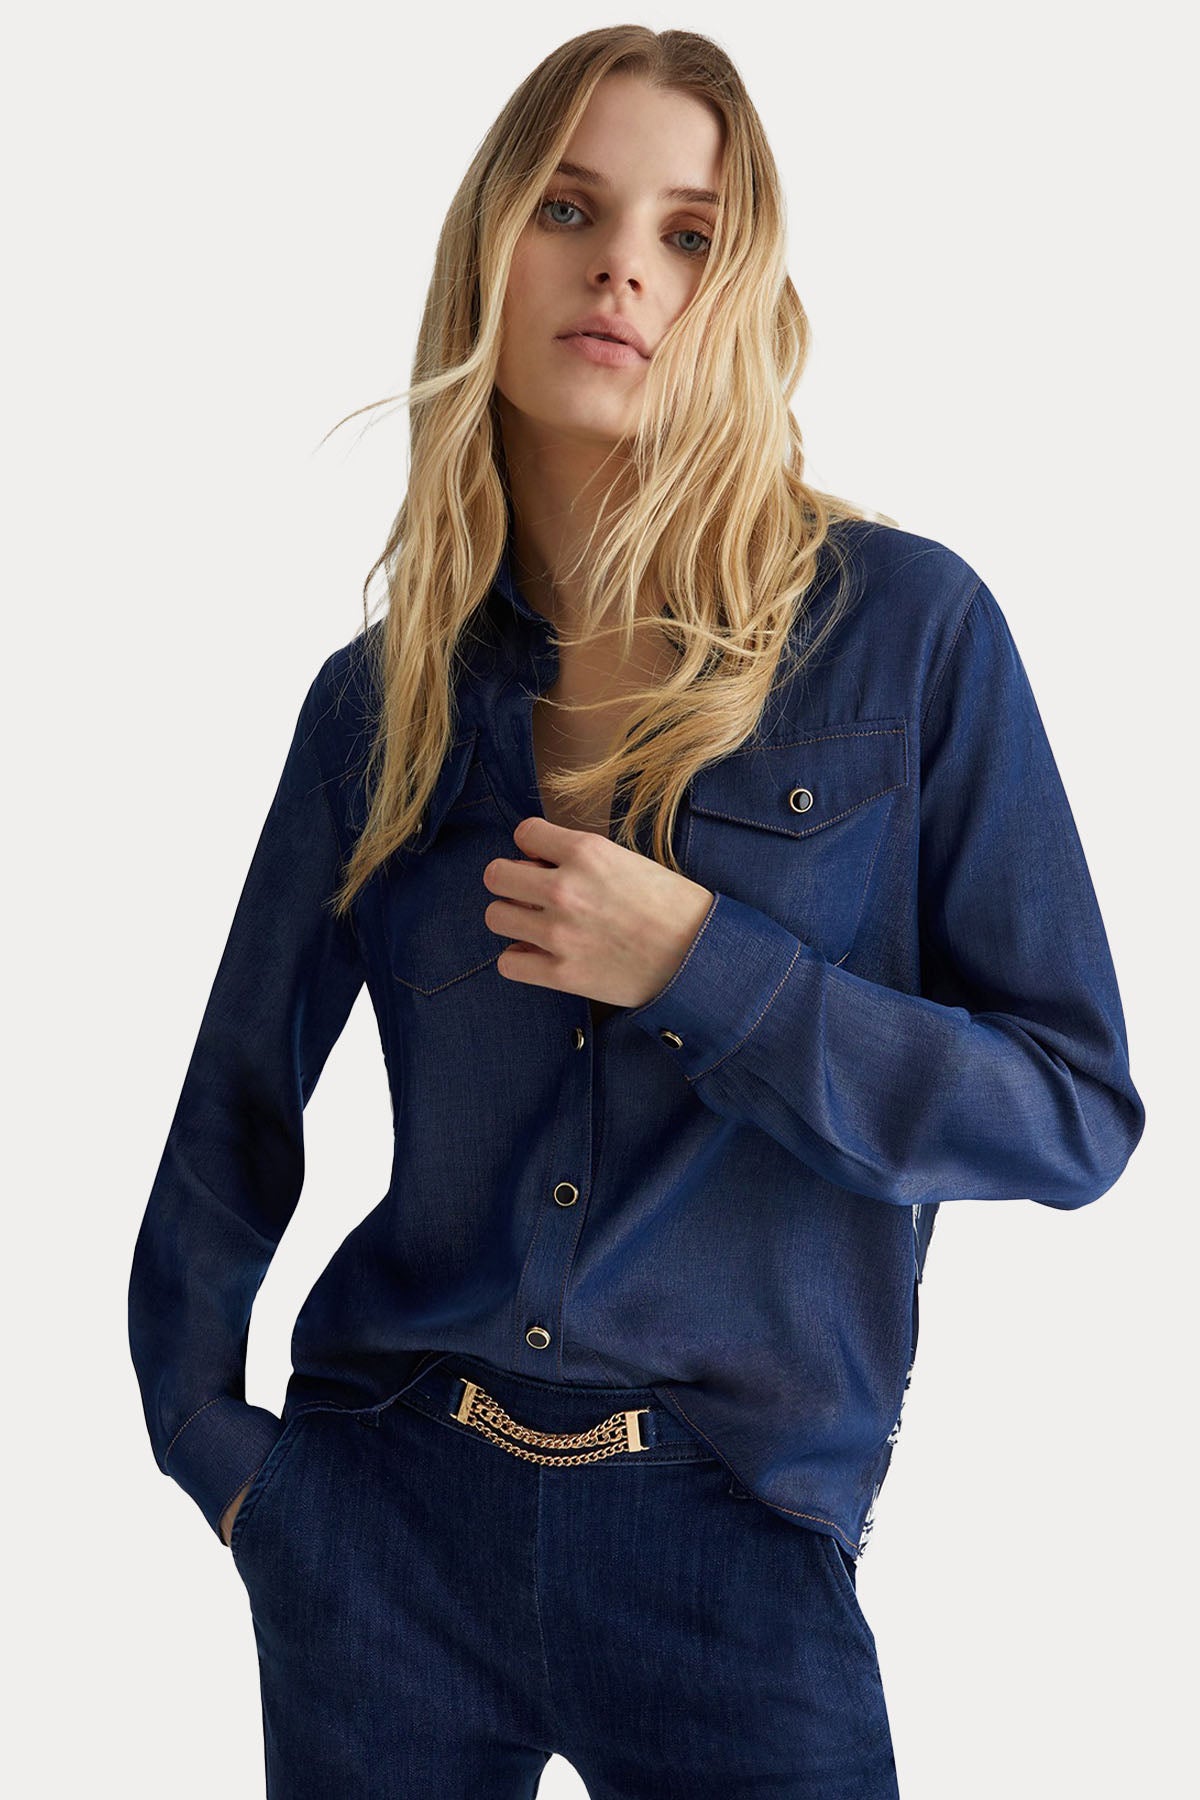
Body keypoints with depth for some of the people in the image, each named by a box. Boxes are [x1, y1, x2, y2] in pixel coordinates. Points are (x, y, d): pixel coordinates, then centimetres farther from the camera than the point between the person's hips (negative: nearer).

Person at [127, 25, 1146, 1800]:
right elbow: (238, 1106, 12)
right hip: (388, 1517, 3)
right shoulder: (382, 696, 2)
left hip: (731, 1540, -2)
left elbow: (1076, 1114, -8)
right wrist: (198, 1424, 6)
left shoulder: (902, 626, -7)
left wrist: (705, 971, -18)